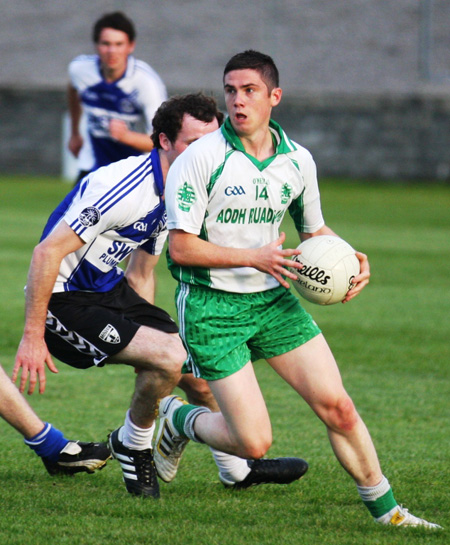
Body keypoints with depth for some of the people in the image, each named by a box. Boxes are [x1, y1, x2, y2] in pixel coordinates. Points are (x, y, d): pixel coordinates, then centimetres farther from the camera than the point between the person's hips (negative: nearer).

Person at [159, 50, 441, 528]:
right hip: (212, 307, -5)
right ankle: (177, 419, 21)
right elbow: (181, 246, -15)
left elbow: (314, 229, 19)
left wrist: (350, 259, -1)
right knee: (253, 443, -10)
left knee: (337, 408, -3)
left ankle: (386, 511, 14)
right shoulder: (200, 158, -14)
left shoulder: (297, 160, 3)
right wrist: (254, 257, -22)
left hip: (274, 299, 5)